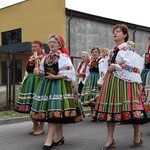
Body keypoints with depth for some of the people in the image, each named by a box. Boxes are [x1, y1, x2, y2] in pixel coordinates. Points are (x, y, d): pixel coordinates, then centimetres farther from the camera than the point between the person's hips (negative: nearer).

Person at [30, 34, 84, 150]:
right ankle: (59, 137, 20)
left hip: (59, 85, -7)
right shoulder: (46, 58, 13)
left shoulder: (64, 57, -8)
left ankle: (49, 139, -11)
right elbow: (43, 71, 25)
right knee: (56, 114, 10)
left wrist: (55, 77, -17)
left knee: (54, 111, -12)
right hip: (47, 85, 7)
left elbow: (70, 73, -16)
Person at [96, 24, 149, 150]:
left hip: (125, 81, -8)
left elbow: (131, 65, -18)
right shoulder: (114, 50, 17)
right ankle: (110, 140, 10)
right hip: (112, 82, 8)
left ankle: (138, 136, 19)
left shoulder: (127, 48, -7)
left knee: (129, 109, -2)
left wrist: (115, 67, -12)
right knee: (110, 108, 4)